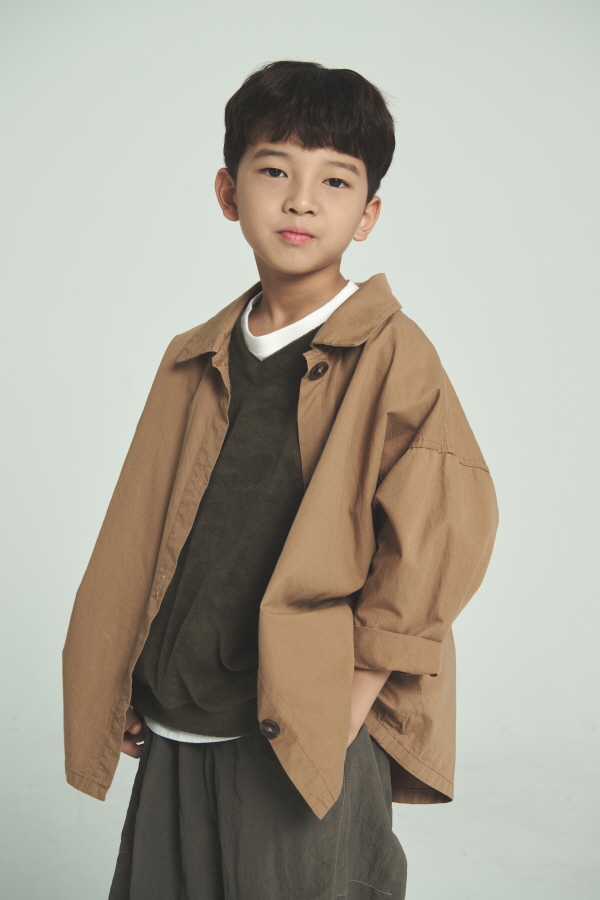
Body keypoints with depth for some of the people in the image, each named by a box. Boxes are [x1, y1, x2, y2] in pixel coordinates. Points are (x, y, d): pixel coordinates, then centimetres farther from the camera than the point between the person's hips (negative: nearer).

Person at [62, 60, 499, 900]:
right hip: (171, 745, 5)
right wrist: (128, 693, 8)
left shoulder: (392, 356, -8)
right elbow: (140, 540, 13)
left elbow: (443, 531, -13)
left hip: (307, 755, -5)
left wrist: (349, 702, -14)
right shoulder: (192, 360, 9)